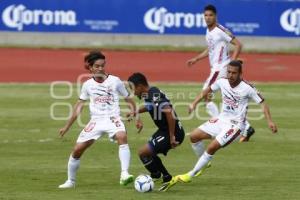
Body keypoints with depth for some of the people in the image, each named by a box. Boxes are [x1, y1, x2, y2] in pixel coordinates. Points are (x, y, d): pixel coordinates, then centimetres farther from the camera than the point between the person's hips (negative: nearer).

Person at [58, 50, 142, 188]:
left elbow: (129, 100, 9)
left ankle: (124, 174, -41)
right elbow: (79, 106, 14)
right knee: (77, 150, -3)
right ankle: (70, 181, 20)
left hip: (113, 119, -3)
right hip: (96, 121, 3)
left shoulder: (115, 81, 0)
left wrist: (137, 118, 0)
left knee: (122, 136, -35)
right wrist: (67, 127, 14)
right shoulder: (88, 85, 7)